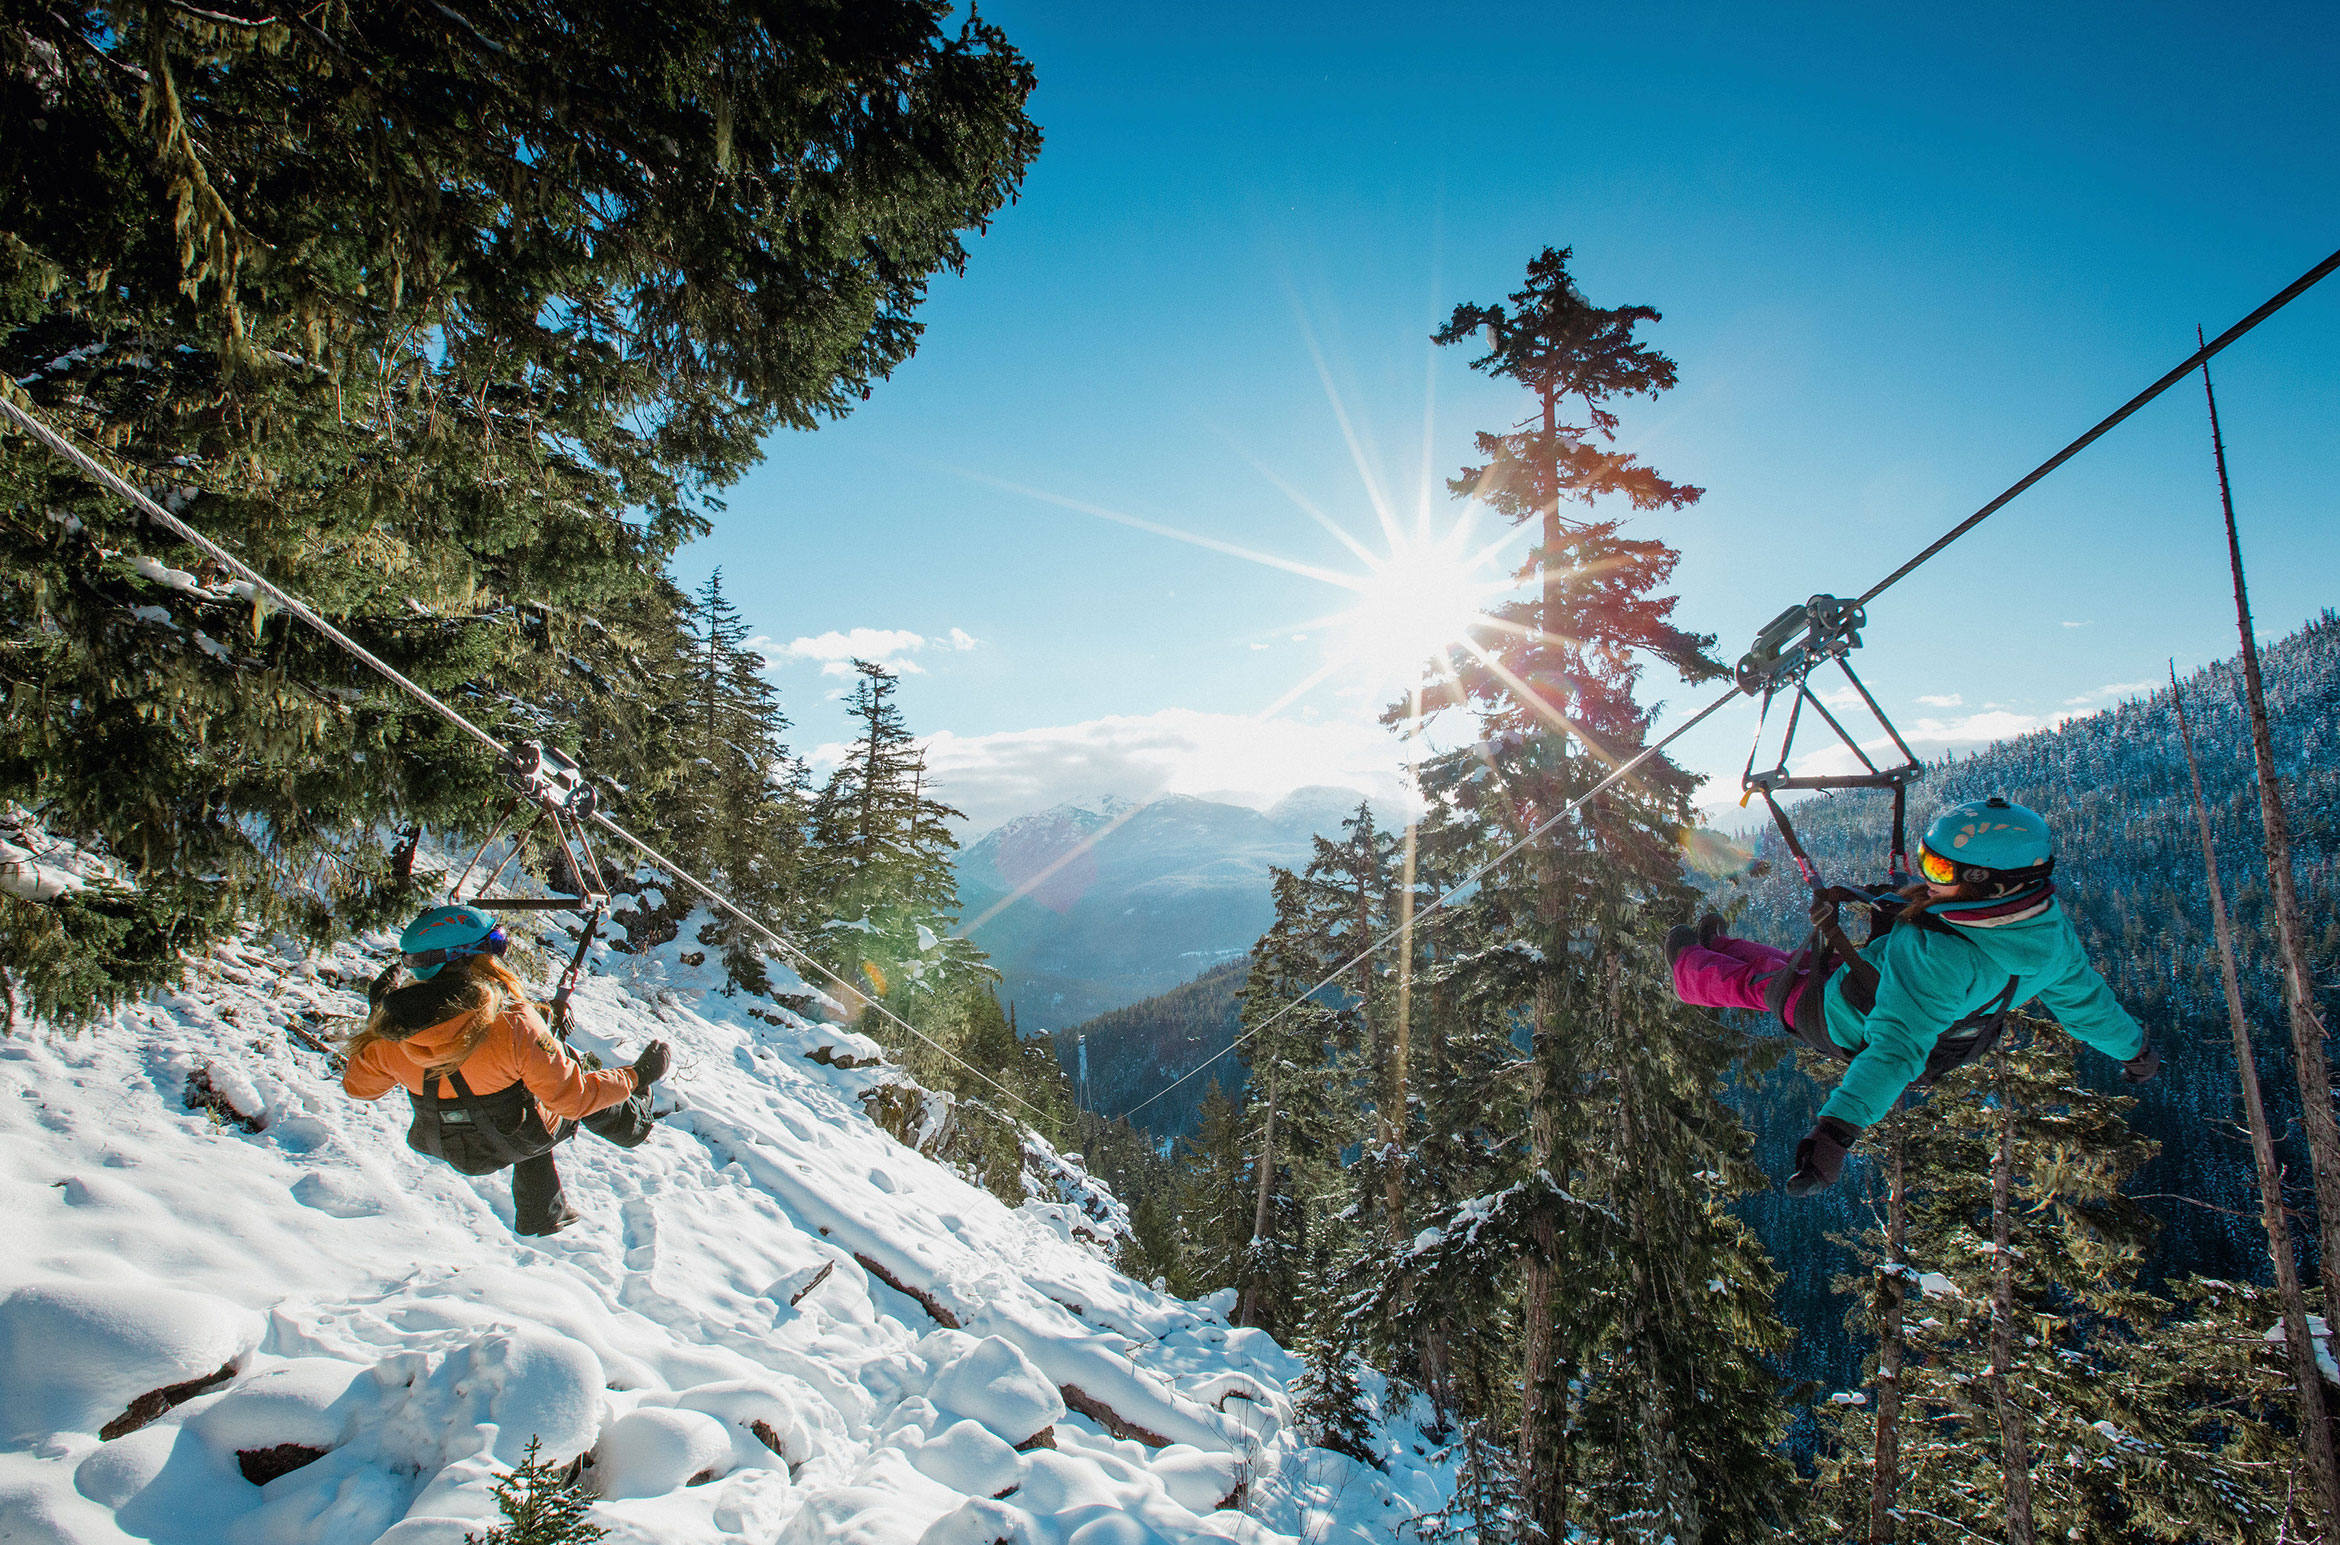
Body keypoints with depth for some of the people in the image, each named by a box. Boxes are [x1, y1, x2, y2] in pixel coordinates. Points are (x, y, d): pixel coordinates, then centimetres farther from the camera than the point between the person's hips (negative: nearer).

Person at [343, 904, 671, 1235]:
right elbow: (573, 1098, -27)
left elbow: (358, 1085, 0)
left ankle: (539, 1220, 42)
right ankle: (631, 1123, 49)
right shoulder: (512, 1025, -36)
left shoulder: (391, 1037, -23)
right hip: (520, 1141, -4)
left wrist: (379, 1007, 8)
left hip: (457, 1153, 4)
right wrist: (633, 1079, -10)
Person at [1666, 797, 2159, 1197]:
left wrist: (1837, 1129, -55)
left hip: (1846, 1028, -7)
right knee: (1792, 960, 27)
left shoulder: (1937, 956, -45)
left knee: (1759, 980, 20)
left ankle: (1690, 969, 49)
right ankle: (1715, 944, 53)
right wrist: (2134, 1049, 16)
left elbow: (1896, 1047, -50)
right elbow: (2086, 998, -5)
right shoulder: (2049, 930, -21)